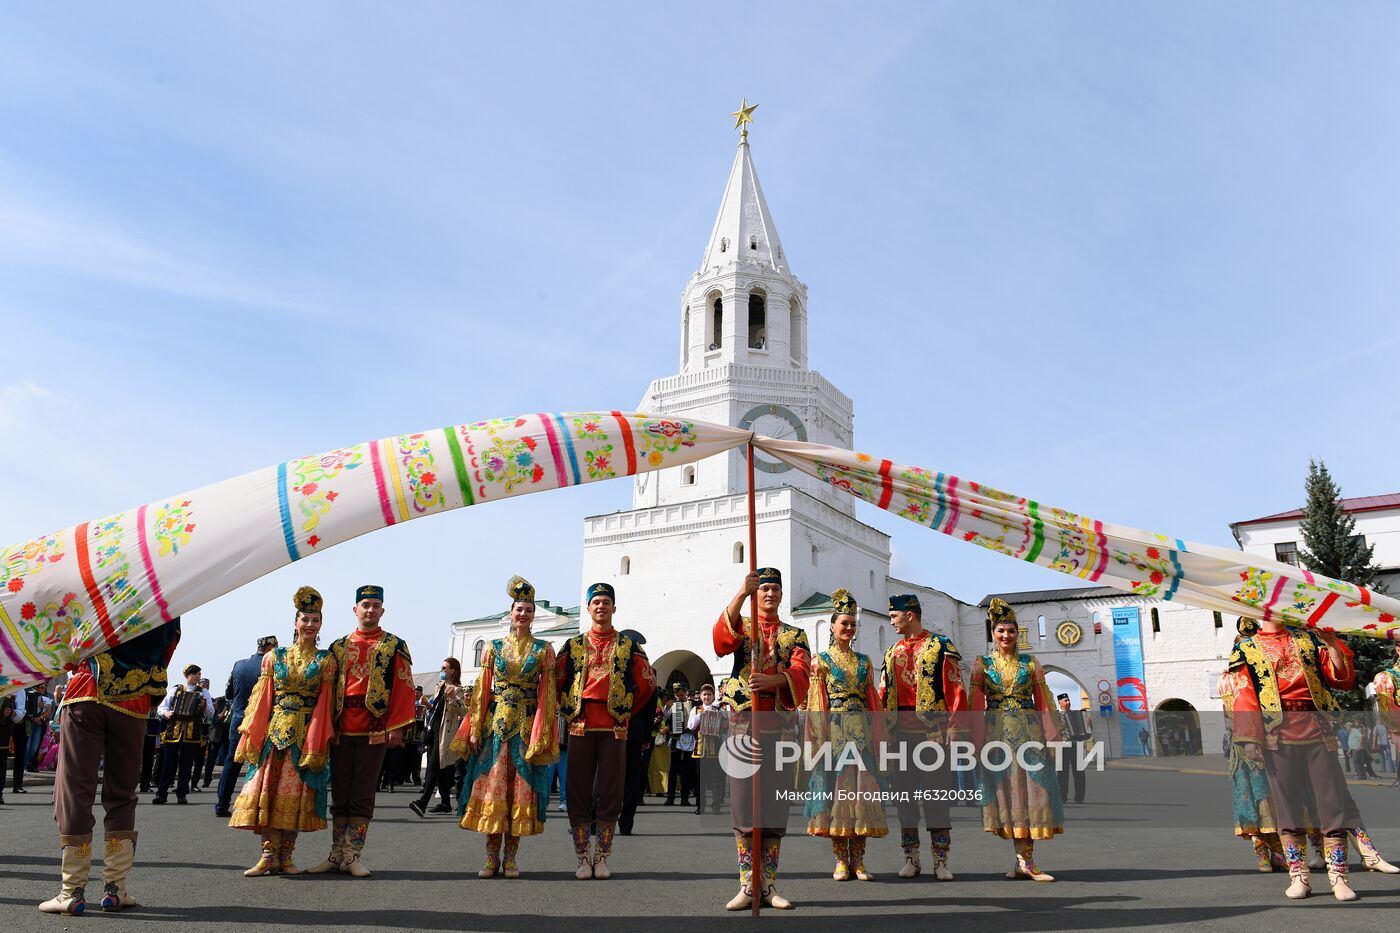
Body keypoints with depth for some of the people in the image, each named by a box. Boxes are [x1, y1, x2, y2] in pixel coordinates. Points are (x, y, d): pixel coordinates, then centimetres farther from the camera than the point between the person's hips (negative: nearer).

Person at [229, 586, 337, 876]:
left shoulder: (325, 661, 5)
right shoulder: (275, 657, 10)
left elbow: (325, 704, 0)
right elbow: (262, 699, 7)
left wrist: (315, 743, -8)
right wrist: (252, 737, -1)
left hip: (308, 733, -2)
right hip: (275, 730, 2)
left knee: (296, 792, -1)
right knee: (266, 788, -4)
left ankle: (285, 855, 7)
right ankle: (270, 855, 1)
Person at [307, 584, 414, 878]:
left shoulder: (395, 646, 3)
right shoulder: (338, 646, 13)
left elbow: (404, 688, -2)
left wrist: (396, 727, -10)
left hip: (375, 730, -3)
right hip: (341, 730, 3)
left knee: (363, 795, 2)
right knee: (339, 795, 9)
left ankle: (353, 856, 10)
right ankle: (336, 855, 18)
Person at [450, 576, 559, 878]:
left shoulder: (543, 649, 4)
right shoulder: (494, 647, 8)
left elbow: (547, 693, 0)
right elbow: (482, 689, 5)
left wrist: (543, 732, -7)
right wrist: (475, 729, -2)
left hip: (528, 725, -1)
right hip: (495, 724, 1)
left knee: (521, 787, 1)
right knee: (491, 785, 0)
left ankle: (510, 857, 9)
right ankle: (492, 856, 9)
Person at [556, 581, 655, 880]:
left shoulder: (629, 647, 7)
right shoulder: (573, 645, 9)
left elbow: (647, 683, 12)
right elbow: (557, 682, 15)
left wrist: (627, 711, 10)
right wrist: (569, 711, 9)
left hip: (614, 728, 0)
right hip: (580, 727, 1)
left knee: (610, 793, 1)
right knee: (579, 791, 2)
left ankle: (602, 858, 12)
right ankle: (583, 858, 11)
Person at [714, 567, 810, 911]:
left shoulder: (796, 635, 14)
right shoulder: (741, 625, 11)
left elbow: (800, 673, -4)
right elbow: (722, 637, -15)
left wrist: (771, 680, -25)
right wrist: (741, 593, -28)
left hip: (780, 725, 1)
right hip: (743, 722, -1)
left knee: (776, 805, 3)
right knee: (743, 802, -2)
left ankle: (768, 884, 11)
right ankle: (747, 885, 3)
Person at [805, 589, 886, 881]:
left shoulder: (864, 661, 16)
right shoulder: (821, 659, 6)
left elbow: (872, 700, 14)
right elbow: (816, 703, 0)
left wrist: (876, 733, 5)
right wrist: (819, 739, -9)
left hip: (862, 729, 3)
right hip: (835, 729, -3)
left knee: (862, 787, -1)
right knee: (836, 786, -4)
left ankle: (858, 859, 5)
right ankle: (841, 860, 4)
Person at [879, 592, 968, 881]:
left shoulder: (941, 647, -1)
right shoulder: (892, 653, 15)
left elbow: (956, 691, -5)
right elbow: (884, 696, 16)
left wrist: (953, 730, -11)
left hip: (933, 732, -5)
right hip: (902, 734, 5)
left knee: (936, 796, -1)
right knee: (905, 795, 6)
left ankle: (941, 861, 7)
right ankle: (911, 859, 15)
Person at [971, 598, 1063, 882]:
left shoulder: (1030, 664, 10)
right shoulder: (982, 664, 7)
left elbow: (1043, 702, 7)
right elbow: (976, 705, 2)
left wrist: (1051, 735, -2)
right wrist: (978, 740, -6)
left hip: (1029, 731, 1)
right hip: (997, 732, -1)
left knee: (1030, 788, -4)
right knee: (1007, 789, -3)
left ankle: (1024, 861, 0)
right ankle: (1025, 860, 3)